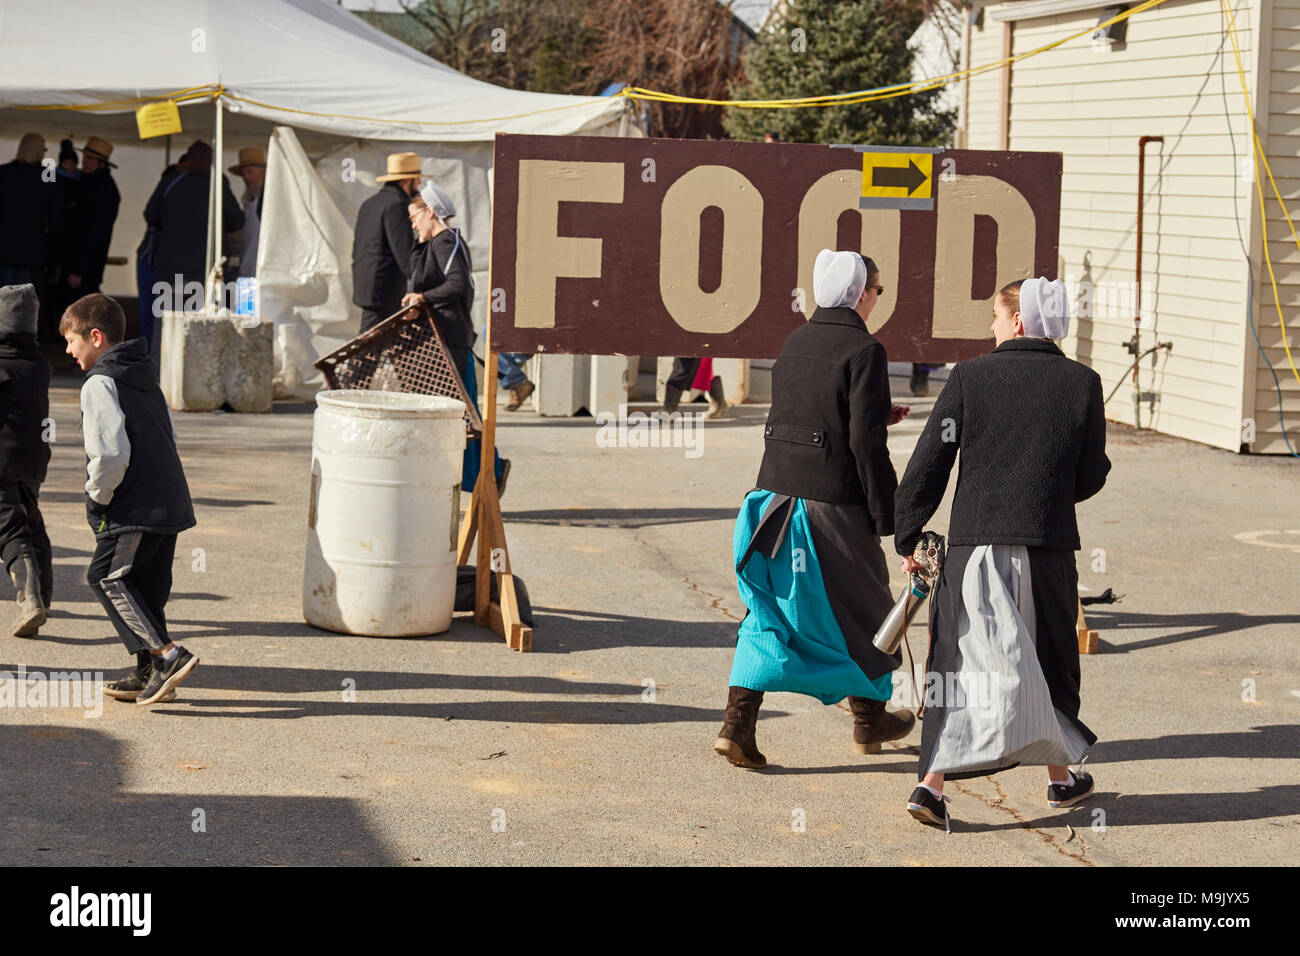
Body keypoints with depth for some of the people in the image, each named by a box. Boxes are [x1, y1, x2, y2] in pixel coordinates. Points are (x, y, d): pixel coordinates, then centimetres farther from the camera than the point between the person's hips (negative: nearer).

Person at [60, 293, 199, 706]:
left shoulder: (100, 384, -10)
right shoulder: (144, 375, 18)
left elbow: (111, 453, -20)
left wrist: (97, 498, -5)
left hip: (135, 509, -9)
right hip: (171, 502, 9)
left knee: (107, 576, -4)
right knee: (147, 586, 14)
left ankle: (166, 655, -14)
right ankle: (150, 673, 17)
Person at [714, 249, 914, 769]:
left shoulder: (795, 342, 9)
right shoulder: (864, 350, -13)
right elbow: (866, 443, -16)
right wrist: (886, 513, -9)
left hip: (778, 493, 6)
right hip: (834, 502, -6)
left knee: (769, 610, 10)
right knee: (860, 606, 14)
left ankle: (738, 722, -2)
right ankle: (870, 720, 29)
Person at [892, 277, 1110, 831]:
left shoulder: (969, 377, -2)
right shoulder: (1082, 383, 1)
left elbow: (927, 466, -3)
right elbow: (1090, 478, 4)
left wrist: (907, 537, 7)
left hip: (974, 544, -1)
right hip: (1048, 547, 1)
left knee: (963, 662, 4)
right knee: (1048, 661, 17)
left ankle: (932, 782, -7)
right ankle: (1060, 778, 30)